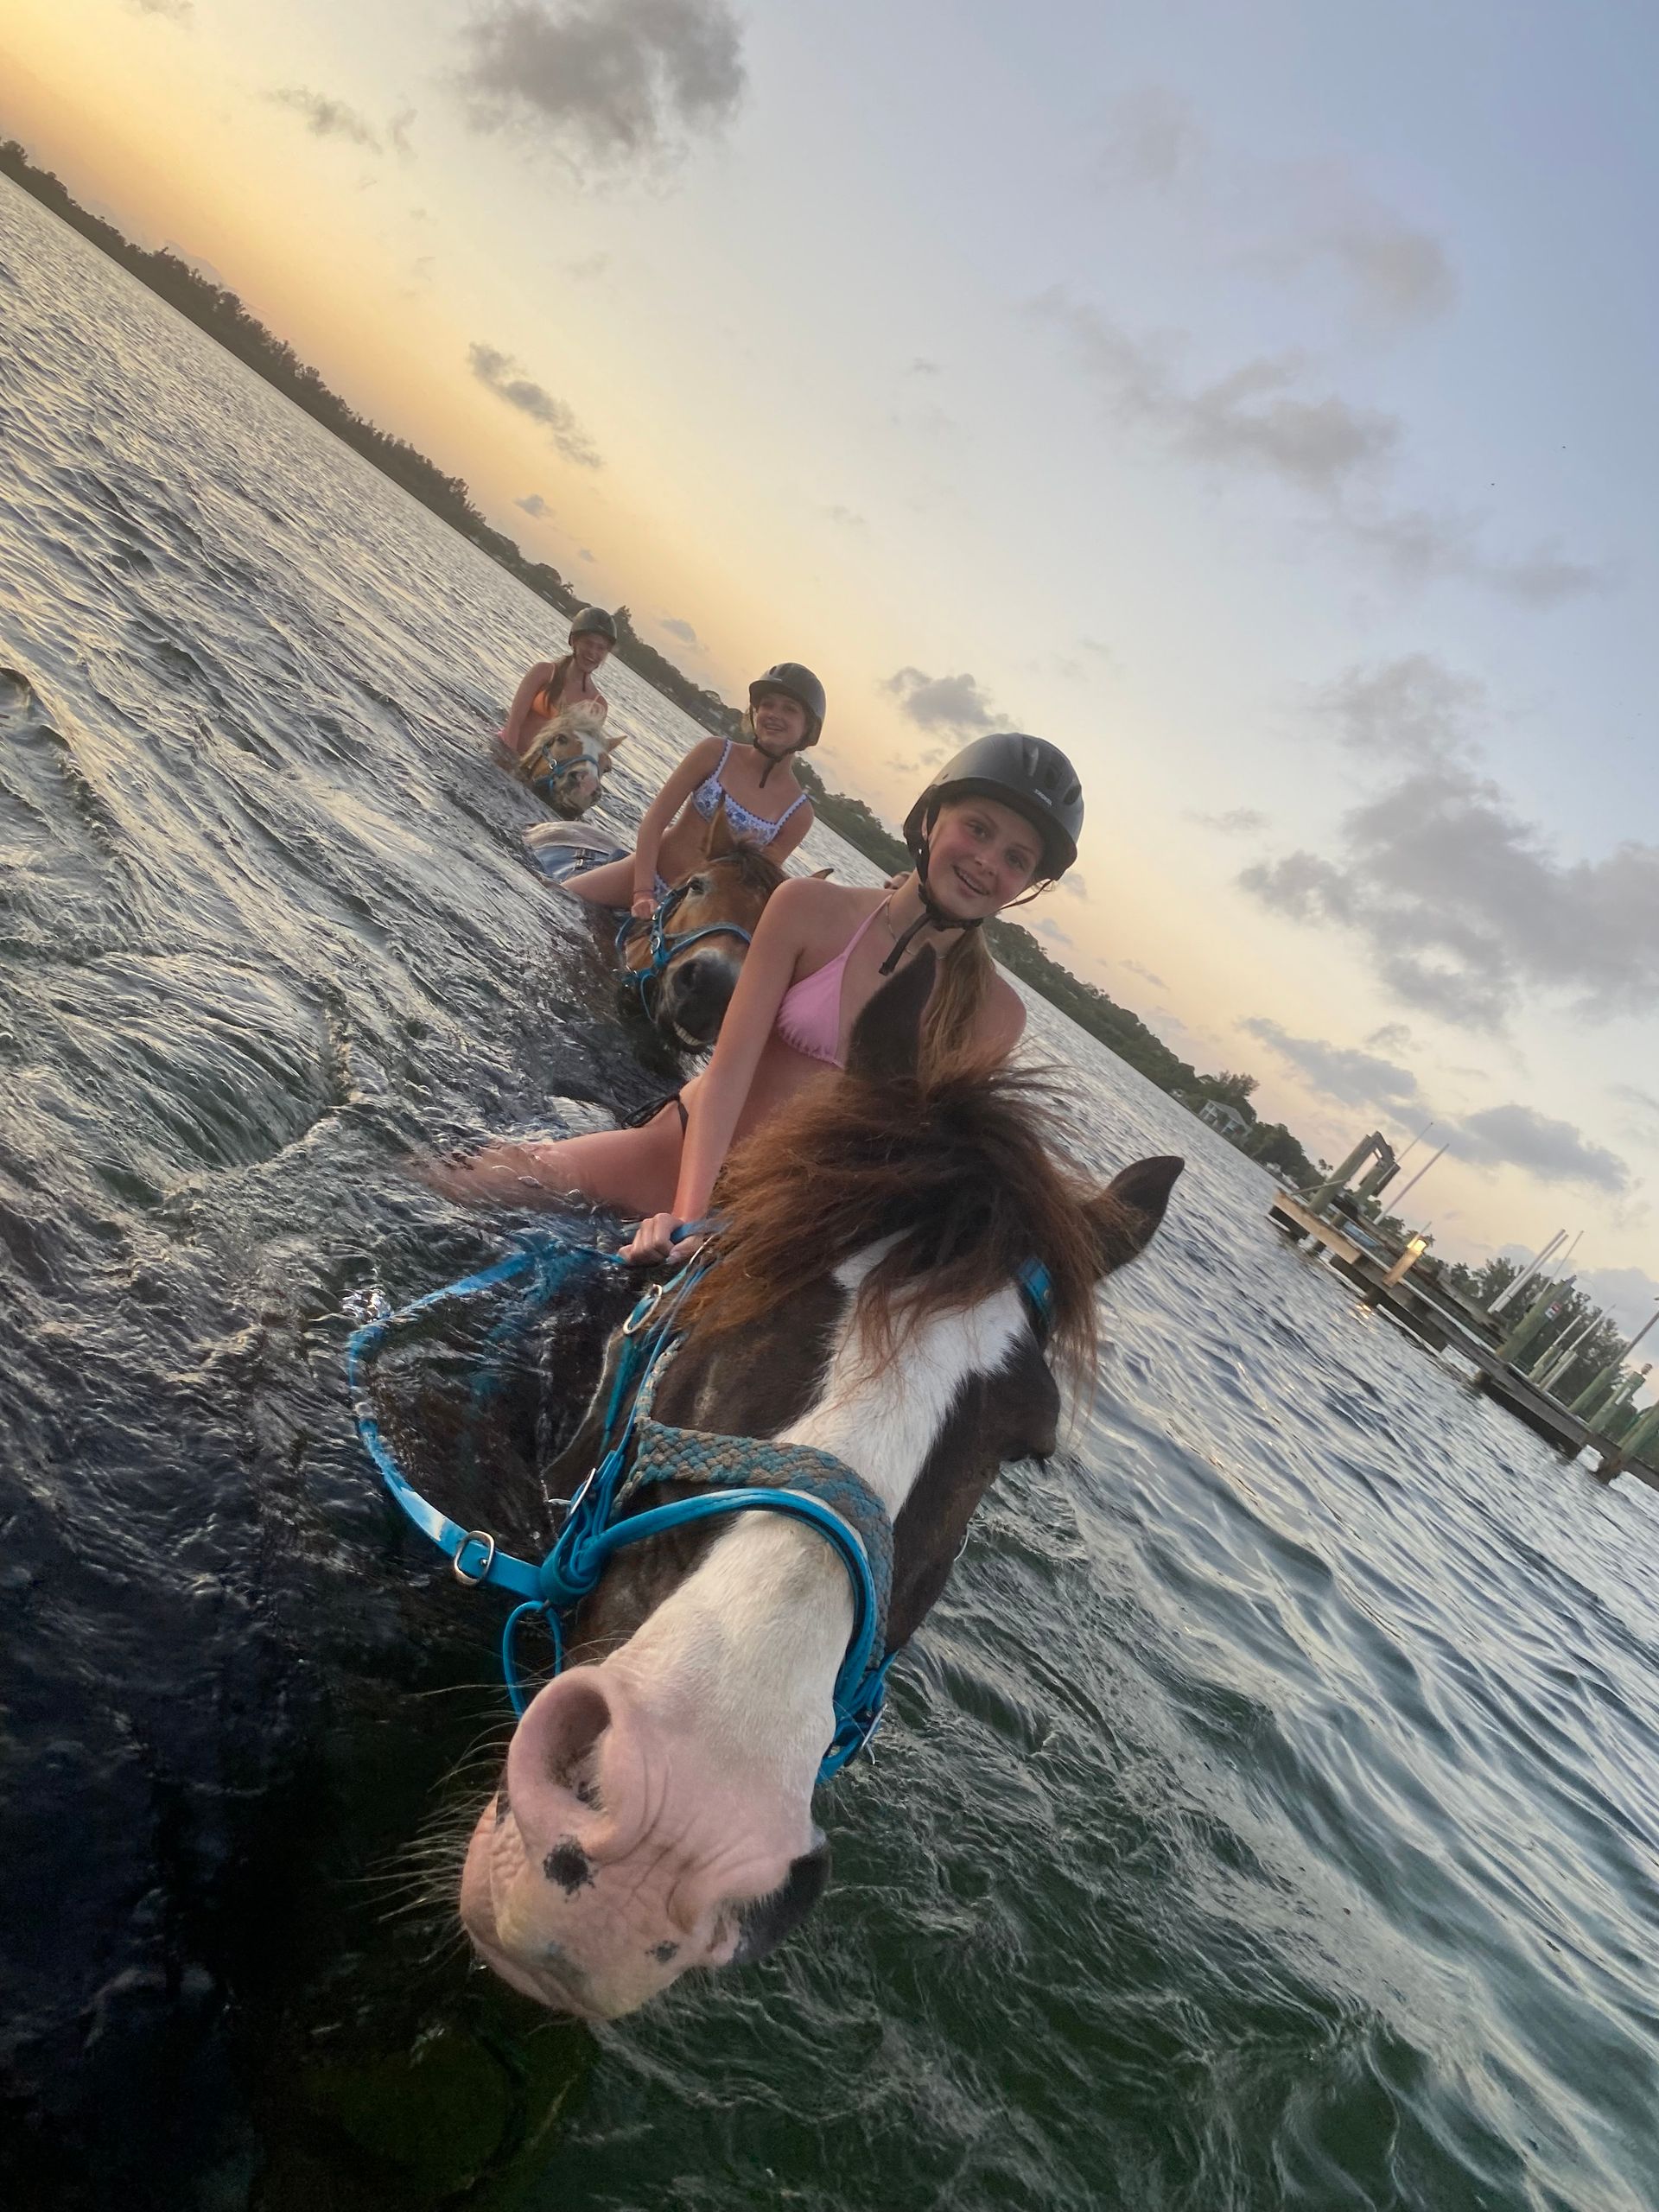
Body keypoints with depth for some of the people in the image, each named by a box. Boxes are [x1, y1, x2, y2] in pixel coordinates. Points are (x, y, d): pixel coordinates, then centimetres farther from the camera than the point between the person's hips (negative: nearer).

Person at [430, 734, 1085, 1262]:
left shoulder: (994, 1017, -6)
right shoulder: (811, 909, -10)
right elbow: (731, 1066, -16)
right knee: (453, 1187, -10)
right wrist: (687, 1215, -26)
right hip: (684, 1151, -1)